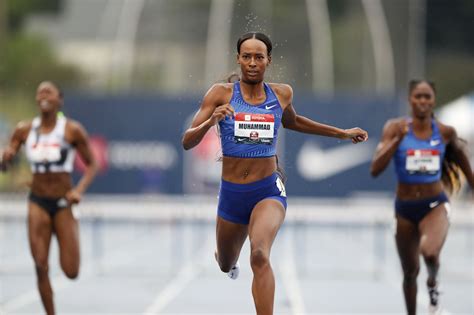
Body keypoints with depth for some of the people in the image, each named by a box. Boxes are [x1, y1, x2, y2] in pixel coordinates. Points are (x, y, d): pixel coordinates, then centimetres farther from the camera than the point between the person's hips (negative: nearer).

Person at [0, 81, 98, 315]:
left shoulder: (72, 130, -5)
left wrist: (80, 189, -16)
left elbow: (91, 165, 1)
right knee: (41, 267, -7)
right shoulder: (24, 130, 2)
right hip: (38, 201, 2)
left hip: (63, 202, -2)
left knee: (71, 271, -4)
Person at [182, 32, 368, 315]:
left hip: (269, 192, -1)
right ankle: (230, 258, 62)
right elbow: (188, 142, -11)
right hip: (231, 194, 1)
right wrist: (211, 121, -31)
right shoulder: (221, 94, -7)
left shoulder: (282, 94, 1)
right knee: (225, 266, 23)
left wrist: (341, 133, 27)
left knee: (260, 256, -29)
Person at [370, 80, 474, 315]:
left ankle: (433, 284, 5)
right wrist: (399, 138, -26)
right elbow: (375, 169, -18)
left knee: (430, 252, -30)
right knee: (410, 272, 13)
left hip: (435, 206, -1)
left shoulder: (445, 132, -5)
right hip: (405, 208, 1)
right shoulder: (396, 128, -9)